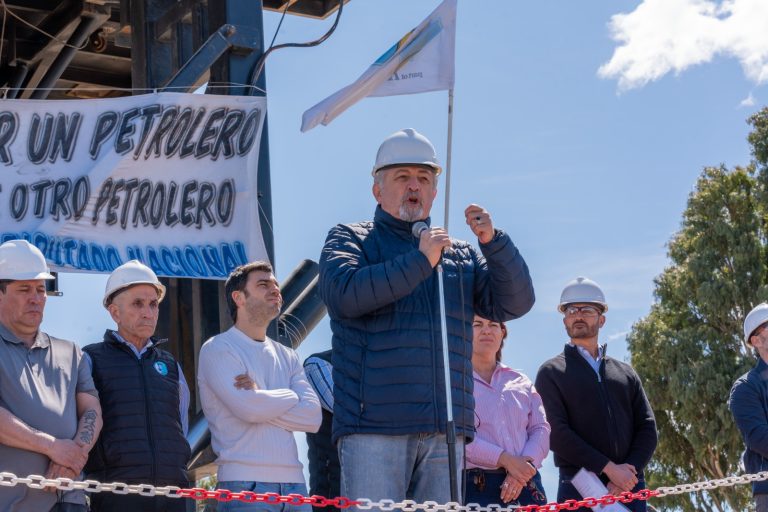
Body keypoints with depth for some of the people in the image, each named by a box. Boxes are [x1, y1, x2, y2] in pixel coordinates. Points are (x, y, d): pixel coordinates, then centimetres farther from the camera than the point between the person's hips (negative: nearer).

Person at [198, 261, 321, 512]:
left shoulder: (287, 356, 19)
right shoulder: (218, 349, 1)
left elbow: (312, 416, 5)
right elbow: (247, 407, -15)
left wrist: (260, 399, -5)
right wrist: (291, 397, 2)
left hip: (293, 481, 6)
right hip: (246, 482, -6)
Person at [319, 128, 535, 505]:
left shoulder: (461, 255, 22)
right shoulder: (350, 240, 11)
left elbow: (514, 303, 10)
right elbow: (343, 293, -10)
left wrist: (494, 243, -5)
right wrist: (419, 261, -13)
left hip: (445, 431, 4)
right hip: (373, 425, -4)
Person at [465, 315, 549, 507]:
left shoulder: (521, 382, 21)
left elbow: (541, 429, 11)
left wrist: (526, 463, -10)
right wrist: (504, 459, -16)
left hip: (525, 486, 4)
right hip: (477, 489, -4)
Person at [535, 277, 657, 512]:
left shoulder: (625, 373, 21)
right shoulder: (551, 373, 9)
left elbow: (647, 428, 11)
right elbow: (556, 432, -5)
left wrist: (628, 473, -8)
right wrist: (609, 467, -13)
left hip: (630, 487, 4)